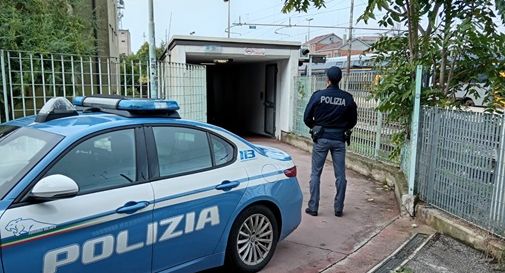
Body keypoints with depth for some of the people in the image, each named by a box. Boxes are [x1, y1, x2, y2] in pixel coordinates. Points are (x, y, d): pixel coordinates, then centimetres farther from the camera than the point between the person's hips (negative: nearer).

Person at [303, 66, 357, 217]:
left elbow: (307, 117, -3)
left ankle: (313, 207, 9)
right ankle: (338, 209, 15)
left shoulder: (318, 95, -7)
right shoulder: (347, 98, -2)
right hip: (339, 139, 2)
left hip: (321, 138, -1)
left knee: (316, 173, 7)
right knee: (340, 175, 9)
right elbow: (353, 120, 7)